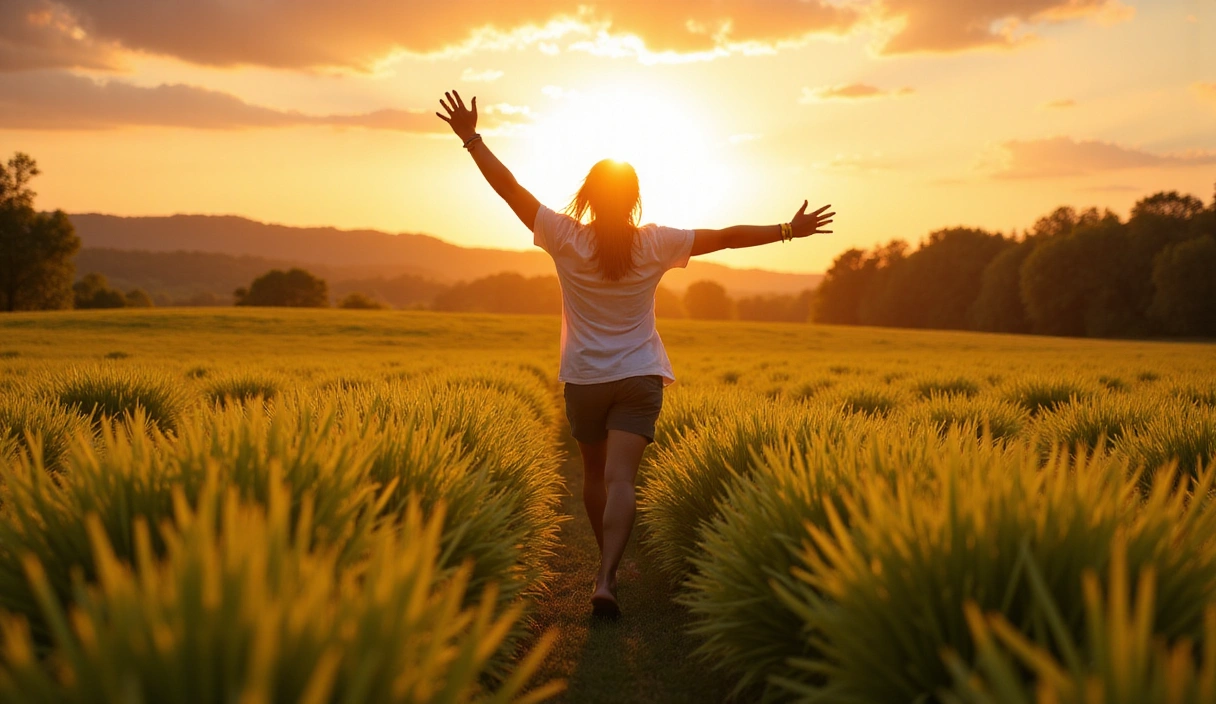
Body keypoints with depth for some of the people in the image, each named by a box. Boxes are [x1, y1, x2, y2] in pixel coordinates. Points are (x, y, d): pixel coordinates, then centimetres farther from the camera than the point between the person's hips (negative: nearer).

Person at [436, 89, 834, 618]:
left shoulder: (566, 240, -9)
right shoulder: (656, 245, -6)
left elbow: (509, 188, -9)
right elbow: (726, 237, 0)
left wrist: (472, 137, -2)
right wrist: (788, 230, 8)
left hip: (584, 379, 1)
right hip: (639, 378, -1)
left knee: (595, 474, 18)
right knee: (621, 479, -9)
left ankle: (608, 566, 35)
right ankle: (606, 579, -22)